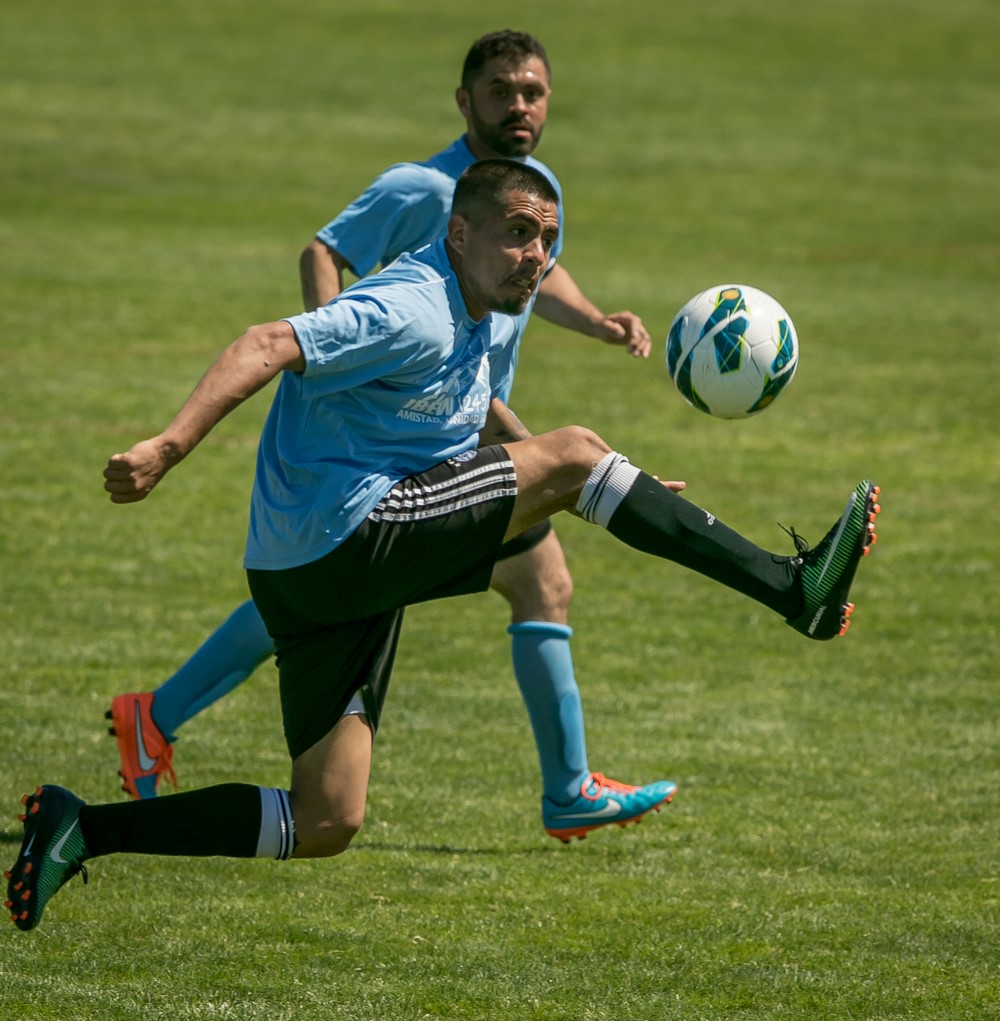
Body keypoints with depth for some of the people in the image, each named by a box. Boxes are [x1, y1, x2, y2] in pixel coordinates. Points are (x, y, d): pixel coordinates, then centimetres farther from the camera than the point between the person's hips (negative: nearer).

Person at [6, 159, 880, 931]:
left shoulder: (495, 316, 16)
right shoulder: (411, 314, -16)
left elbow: (479, 415, 35)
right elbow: (269, 348, -27)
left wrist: (622, 498, 30)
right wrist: (169, 448, -39)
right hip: (346, 539, -10)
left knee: (323, 826, 6)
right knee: (575, 454, -10)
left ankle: (82, 831, 4)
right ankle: (790, 587, -6)